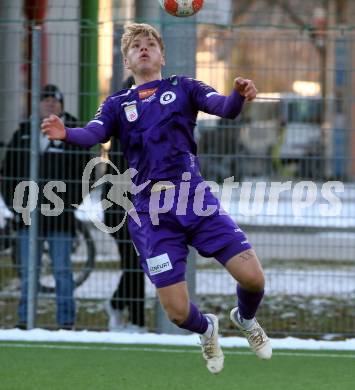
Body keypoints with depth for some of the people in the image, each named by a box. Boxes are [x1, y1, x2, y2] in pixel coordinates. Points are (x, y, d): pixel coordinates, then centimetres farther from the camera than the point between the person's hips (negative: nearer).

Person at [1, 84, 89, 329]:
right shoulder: (24, 132, 11)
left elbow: (84, 172, 3)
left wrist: (71, 200, -7)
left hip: (60, 216, -3)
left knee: (62, 270, -3)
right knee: (28, 271, 4)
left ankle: (66, 321, 1)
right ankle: (25, 319, 10)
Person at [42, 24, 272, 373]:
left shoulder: (182, 88, 12)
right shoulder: (118, 104, 14)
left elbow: (224, 108, -5)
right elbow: (94, 134, -5)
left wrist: (239, 95, -30)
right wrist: (66, 134, -29)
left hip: (195, 199, 0)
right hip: (152, 212, 0)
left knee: (252, 277, -12)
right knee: (178, 311, -8)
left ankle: (245, 319, 25)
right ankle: (207, 329, 30)